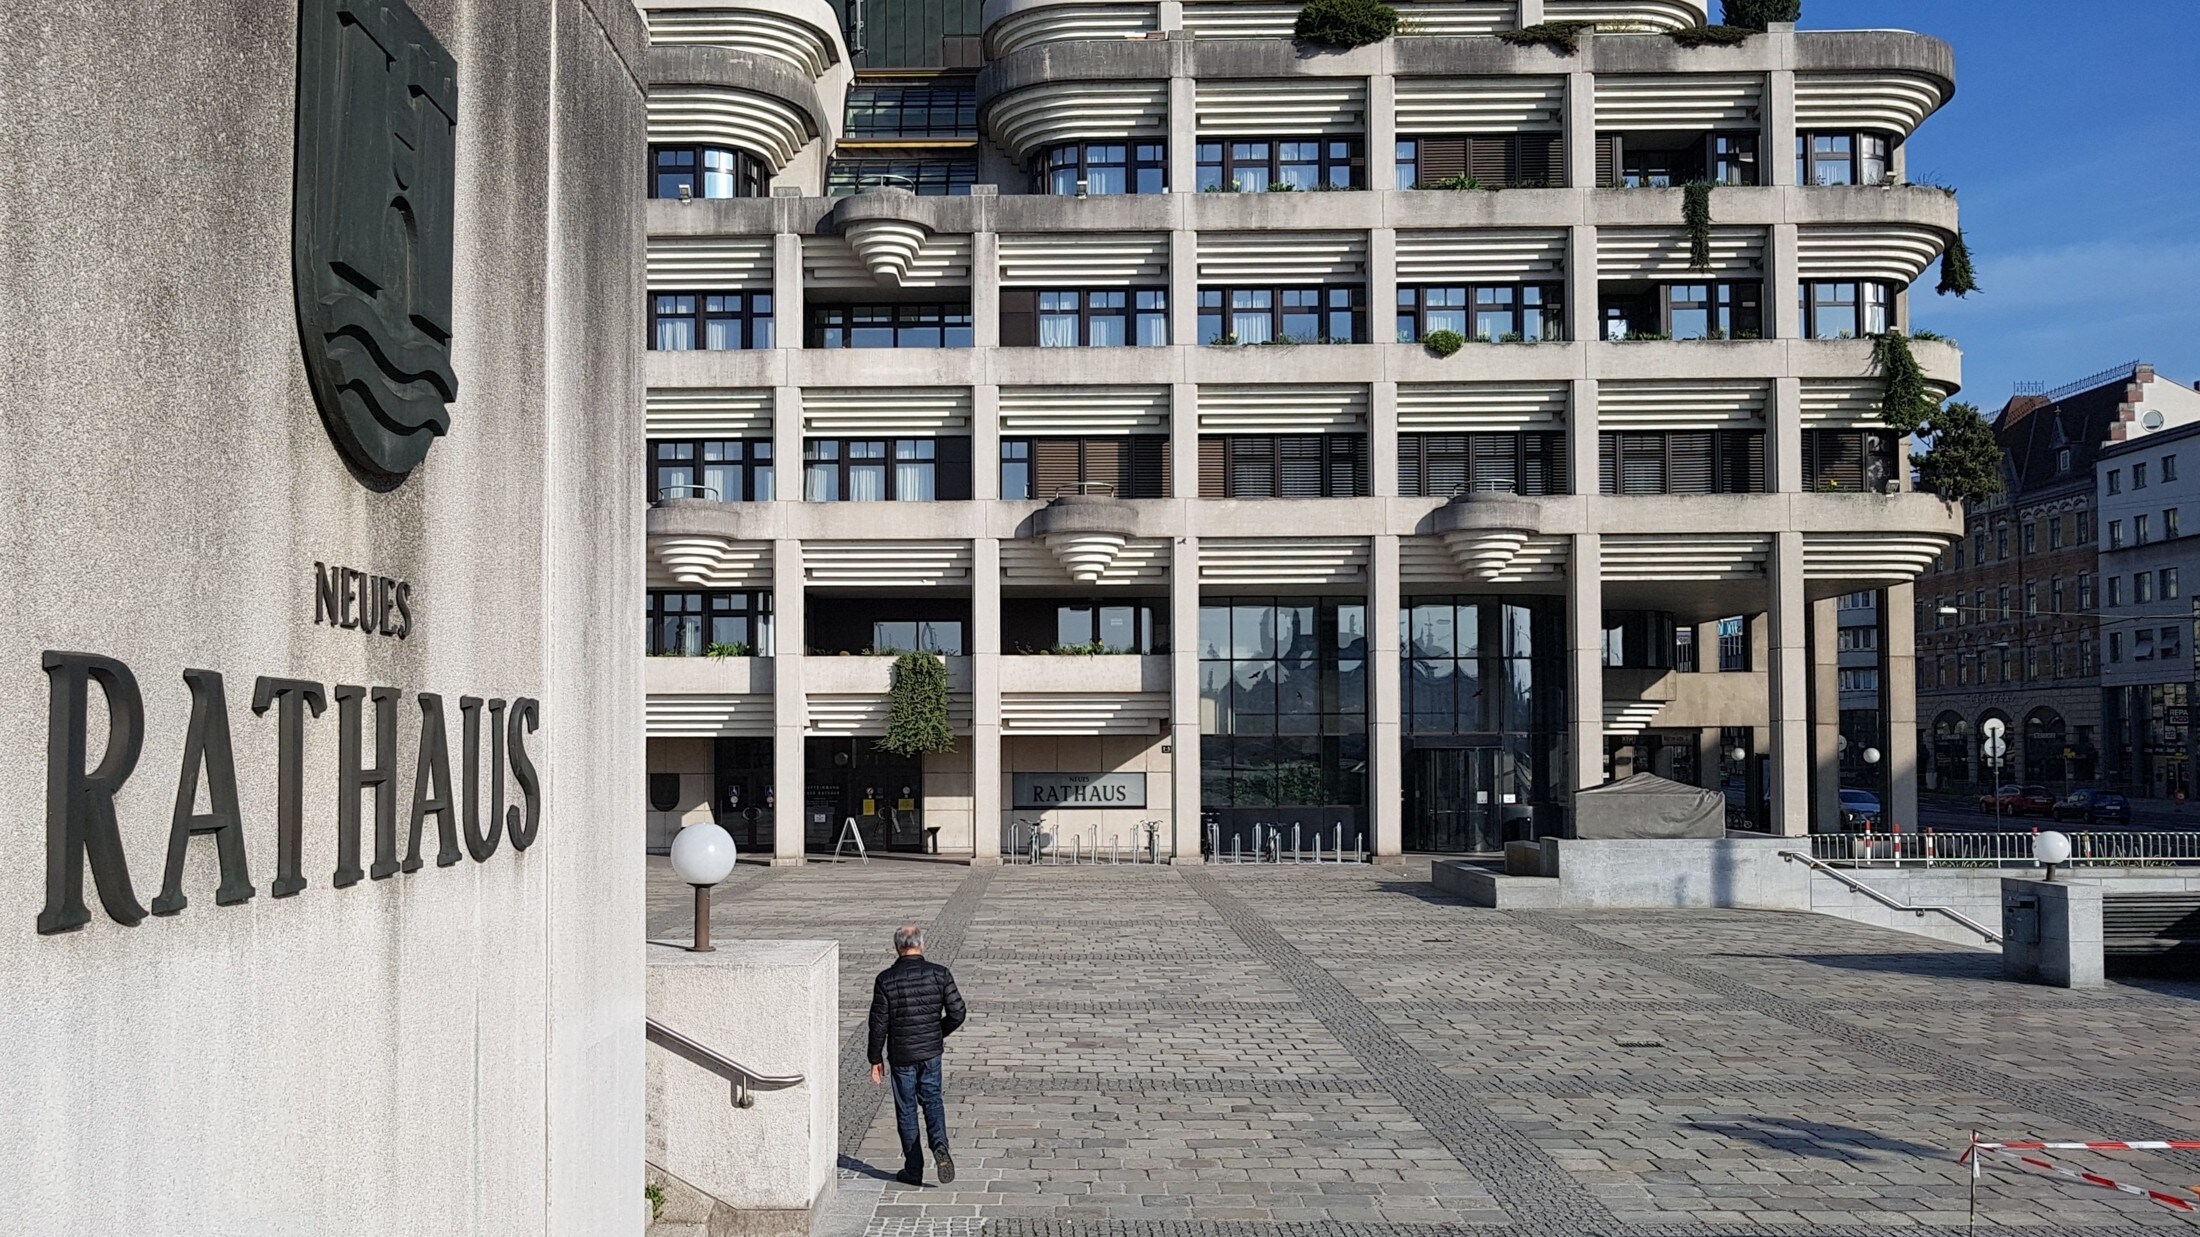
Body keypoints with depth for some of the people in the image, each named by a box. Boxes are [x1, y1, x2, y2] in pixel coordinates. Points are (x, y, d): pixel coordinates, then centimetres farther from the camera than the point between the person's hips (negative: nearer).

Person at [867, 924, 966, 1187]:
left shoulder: (886, 980, -11)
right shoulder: (939, 974, -8)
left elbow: (878, 1024, -8)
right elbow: (958, 1012, -7)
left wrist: (876, 1060, 2)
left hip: (901, 1055, -1)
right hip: (931, 1051, 1)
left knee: (906, 1110, 11)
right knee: (932, 1100, 18)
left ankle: (913, 1170, 15)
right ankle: (939, 1144, -7)